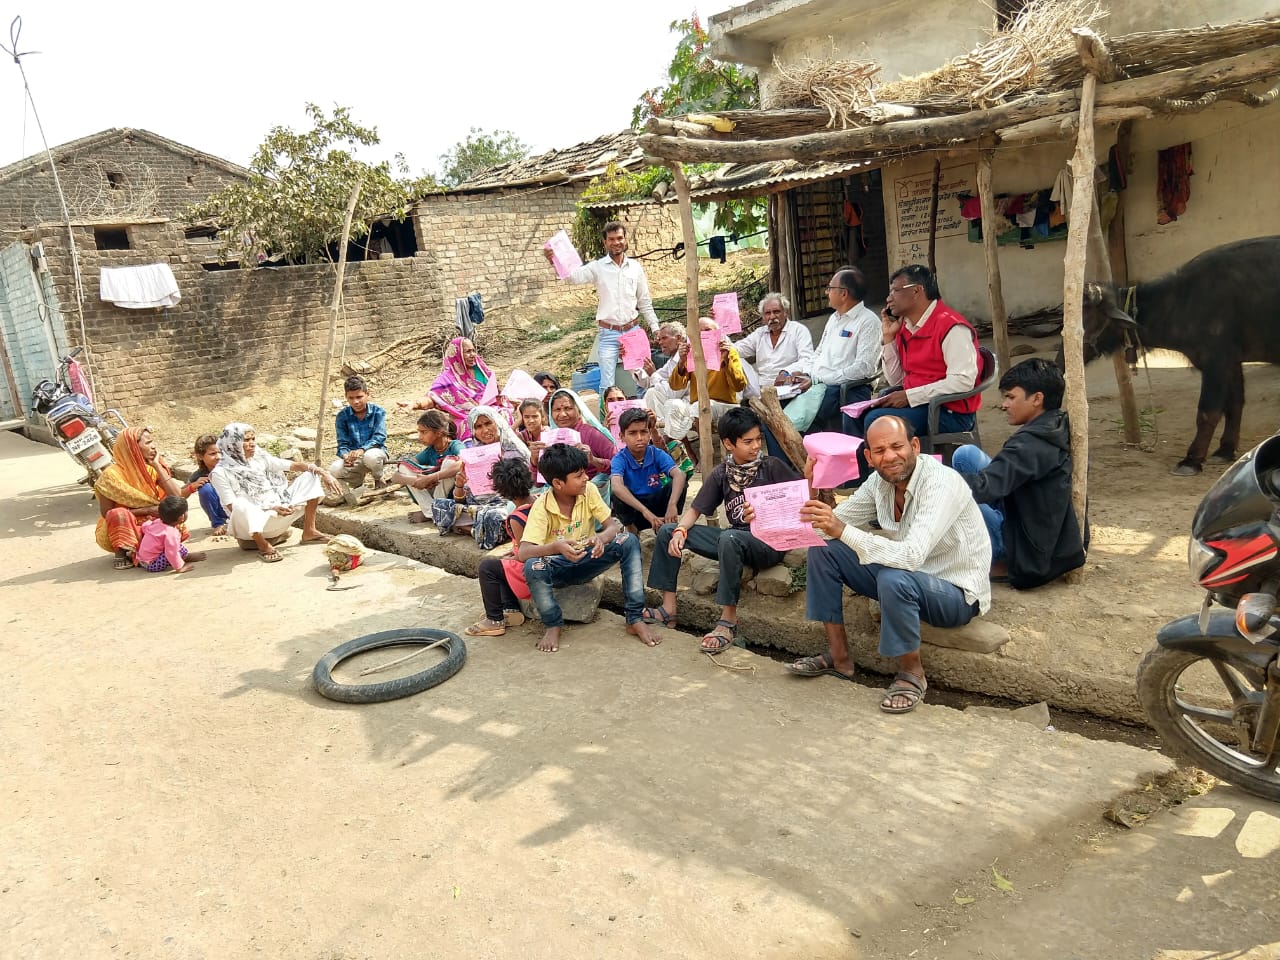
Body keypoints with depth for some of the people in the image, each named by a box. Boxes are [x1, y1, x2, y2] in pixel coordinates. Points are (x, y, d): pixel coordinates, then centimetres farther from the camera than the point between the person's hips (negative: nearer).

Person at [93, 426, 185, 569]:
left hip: (146, 528, 4)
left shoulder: (151, 469, -4)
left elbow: (177, 496, -17)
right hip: (117, 532, -4)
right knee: (119, 514, -36)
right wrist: (147, 510, -22)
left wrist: (157, 466, -17)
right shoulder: (112, 474, -17)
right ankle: (121, 554, -17)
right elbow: (107, 513, -18)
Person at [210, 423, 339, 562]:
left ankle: (309, 531, -2)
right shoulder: (221, 472, -9)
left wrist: (321, 471, -13)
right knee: (241, 505, -40)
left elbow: (292, 465, 3)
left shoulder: (259, 457, 5)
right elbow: (233, 507, -15)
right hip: (252, 522, -6)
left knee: (310, 476, 1)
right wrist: (271, 508, -24)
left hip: (281, 510, 6)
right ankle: (264, 546, -18)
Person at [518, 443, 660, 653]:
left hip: (586, 561, 3)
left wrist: (601, 537, -39)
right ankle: (553, 625, -10)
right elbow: (522, 553, -30)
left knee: (629, 541, -22)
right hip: (558, 566, -3)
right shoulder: (542, 507, -21)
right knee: (533, 567, -37)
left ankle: (635, 619, -20)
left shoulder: (589, 490, -11)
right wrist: (556, 546, -49)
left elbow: (614, 525, -14)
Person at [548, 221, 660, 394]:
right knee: (607, 385, -4)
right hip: (608, 334, -2)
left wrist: (655, 328, 9)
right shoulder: (598, 267, -1)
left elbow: (645, 303, 13)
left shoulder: (635, 267, 7)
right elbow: (573, 276, -18)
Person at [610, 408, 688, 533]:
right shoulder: (619, 459, -18)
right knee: (618, 495, -32)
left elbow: (679, 474, -29)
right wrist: (645, 511, -50)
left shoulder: (657, 454, -11)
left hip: (657, 505, 1)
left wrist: (672, 505, -48)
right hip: (632, 508, -1)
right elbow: (616, 486, -39)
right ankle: (631, 531, -5)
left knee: (674, 484, -24)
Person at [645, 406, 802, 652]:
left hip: (769, 543, -6)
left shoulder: (772, 467, -5)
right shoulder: (721, 474, 6)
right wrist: (680, 530, -13)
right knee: (668, 531, -2)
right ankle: (668, 609, 1)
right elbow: (695, 510, 9)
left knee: (729, 537, -39)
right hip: (735, 540, 6)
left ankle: (729, 621, -27)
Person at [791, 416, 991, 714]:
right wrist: (811, 491, -22)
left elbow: (912, 556, -39)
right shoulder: (880, 481, -5)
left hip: (956, 592, -7)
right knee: (822, 551, -4)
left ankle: (912, 673, -12)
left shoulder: (942, 483, -28)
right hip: (906, 571, 7)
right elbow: (837, 524, -4)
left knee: (894, 579, -38)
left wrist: (843, 531, -46)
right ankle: (839, 658, 5)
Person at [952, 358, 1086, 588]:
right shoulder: (1059, 429, 4)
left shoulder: (1030, 444, -24)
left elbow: (983, 487, -33)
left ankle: (1000, 564, -1)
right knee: (966, 455, 3)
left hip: (1033, 556, -9)